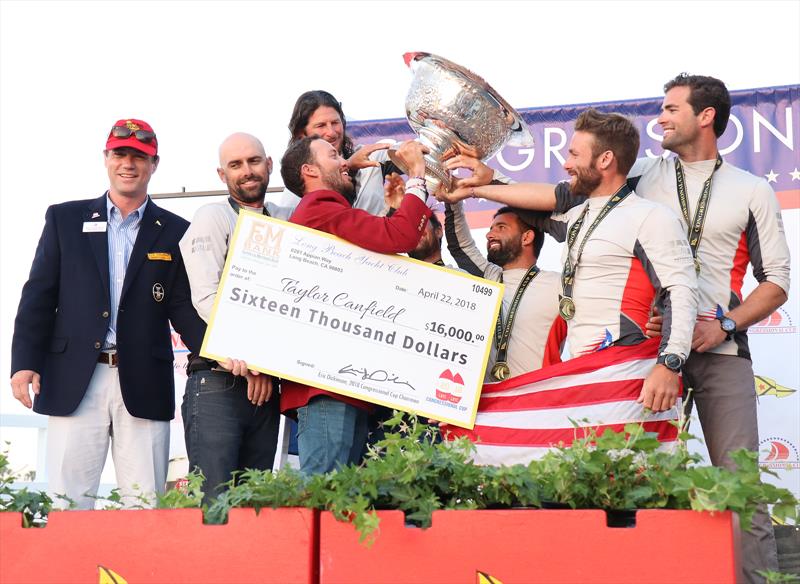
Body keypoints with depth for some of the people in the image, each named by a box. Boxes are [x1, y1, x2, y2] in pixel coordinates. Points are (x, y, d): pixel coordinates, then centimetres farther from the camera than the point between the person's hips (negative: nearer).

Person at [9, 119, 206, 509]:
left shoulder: (174, 232, 10)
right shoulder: (65, 219, 11)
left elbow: (183, 307, 6)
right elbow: (39, 296, 8)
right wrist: (25, 362, -3)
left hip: (143, 386, 0)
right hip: (74, 384, 0)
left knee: (145, 505, 0)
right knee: (68, 502, -1)